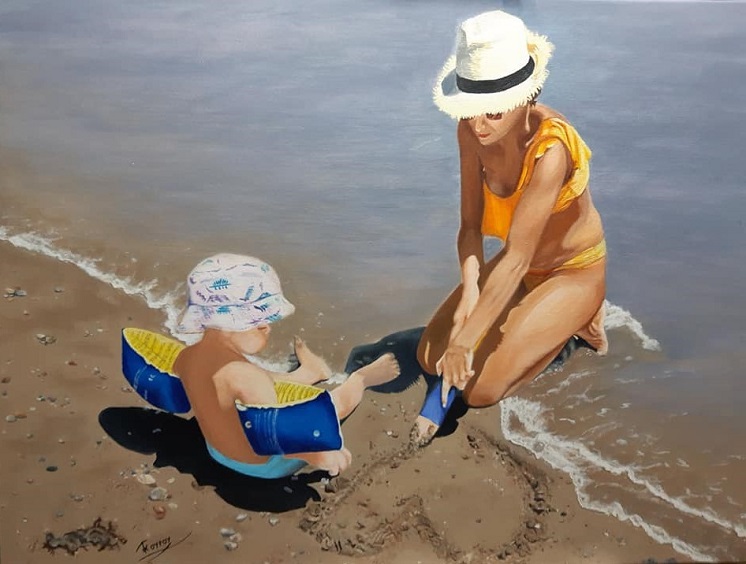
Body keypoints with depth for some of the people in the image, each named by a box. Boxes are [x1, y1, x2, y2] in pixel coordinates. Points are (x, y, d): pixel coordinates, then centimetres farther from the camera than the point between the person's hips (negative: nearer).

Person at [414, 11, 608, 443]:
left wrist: (465, 340, -33)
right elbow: (471, 225, -12)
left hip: (574, 272, -6)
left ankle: (574, 322, 7)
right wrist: (470, 289, -30)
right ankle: (538, 319, 19)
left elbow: (516, 260, -35)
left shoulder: (550, 150, -36)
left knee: (480, 389, -15)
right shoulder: (472, 131, -17)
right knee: (431, 357, 4)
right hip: (520, 264, 6)